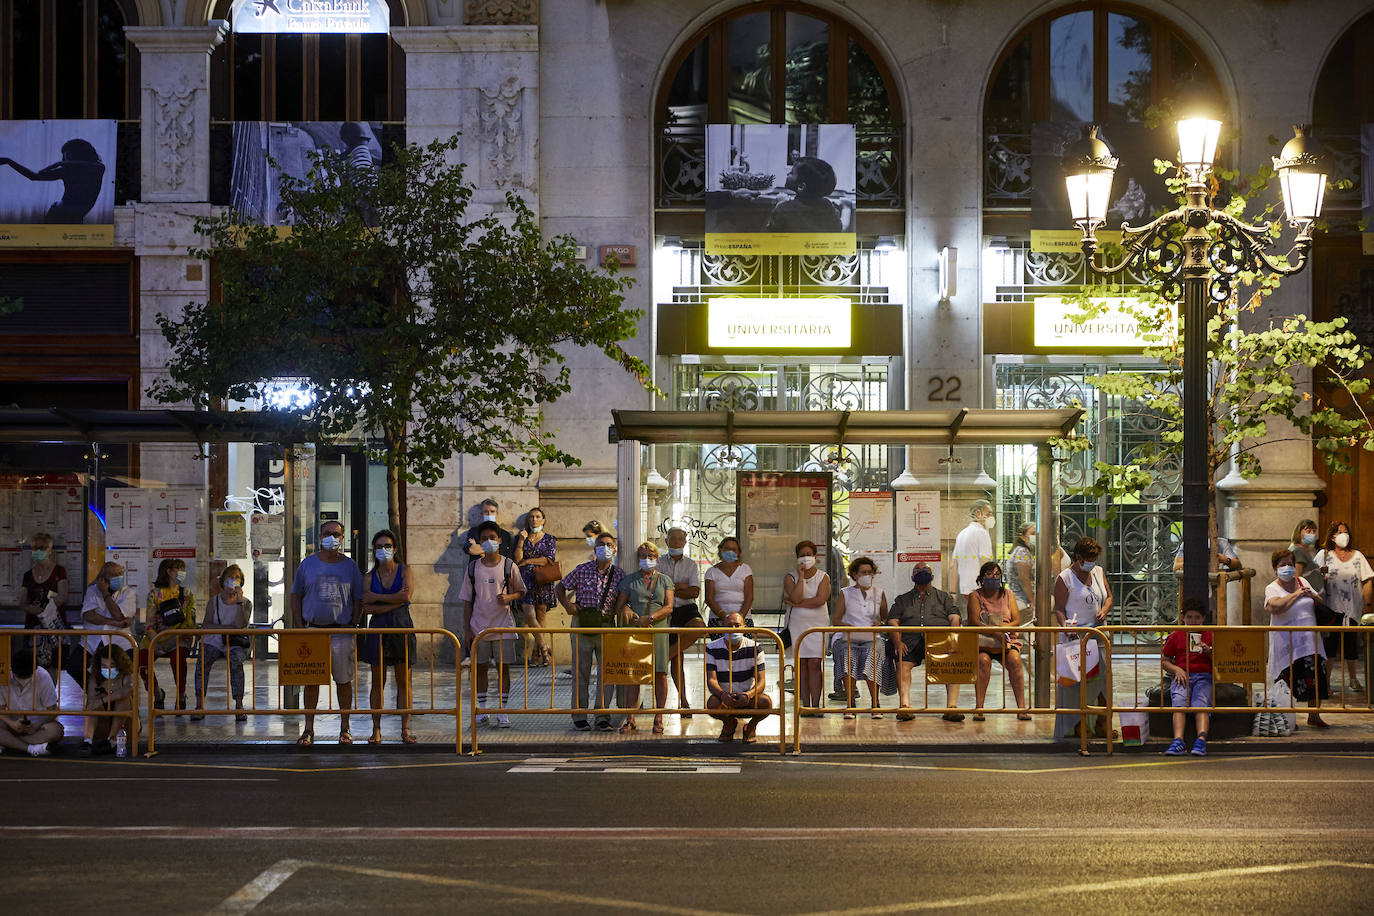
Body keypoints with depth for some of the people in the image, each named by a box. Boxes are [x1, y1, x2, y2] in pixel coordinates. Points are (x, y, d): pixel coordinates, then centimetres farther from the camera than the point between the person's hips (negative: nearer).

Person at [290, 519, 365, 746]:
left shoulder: (350, 566, 7)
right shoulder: (308, 564, 7)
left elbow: (358, 600, 10)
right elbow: (296, 596, 10)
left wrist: (354, 625, -1)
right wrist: (298, 625, 1)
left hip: (342, 632, 0)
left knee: (344, 680, 3)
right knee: (311, 680, 1)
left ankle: (345, 728, 12)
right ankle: (308, 729, 6)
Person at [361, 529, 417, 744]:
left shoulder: (404, 570, 5)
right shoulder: (370, 577, 8)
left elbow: (406, 596, -12)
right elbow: (367, 607, -5)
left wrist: (376, 597, -7)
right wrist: (394, 602, -13)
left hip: (402, 626, -1)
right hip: (378, 629, 1)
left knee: (404, 682, 0)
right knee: (378, 682, 1)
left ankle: (405, 729, 3)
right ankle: (376, 730, 4)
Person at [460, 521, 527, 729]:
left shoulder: (508, 566, 0)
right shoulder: (473, 568, 4)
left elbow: (521, 591, 10)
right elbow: (467, 601, 8)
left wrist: (509, 597, -12)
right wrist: (468, 629, 3)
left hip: (503, 626, -2)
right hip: (479, 627, 2)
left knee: (503, 668, 1)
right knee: (480, 668, 5)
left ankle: (502, 713, 7)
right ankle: (481, 712, 13)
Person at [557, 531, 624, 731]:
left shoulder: (619, 574, 4)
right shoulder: (582, 570, 1)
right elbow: (561, 587, 11)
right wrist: (567, 604, -5)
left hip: (606, 625, 1)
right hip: (582, 624, -1)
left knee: (606, 672, 0)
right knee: (581, 671, 2)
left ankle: (602, 716, 6)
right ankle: (579, 716, 7)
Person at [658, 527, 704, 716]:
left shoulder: (691, 565, 10)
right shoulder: (659, 563, 8)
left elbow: (694, 592, -2)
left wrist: (671, 589, -6)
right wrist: (681, 586, -7)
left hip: (687, 609, 1)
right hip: (667, 611, -1)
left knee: (699, 627, -35)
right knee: (676, 660, -3)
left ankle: (666, 655, -20)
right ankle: (683, 701, 1)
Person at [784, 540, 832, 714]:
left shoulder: (823, 577, 5)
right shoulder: (790, 577, 6)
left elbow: (820, 600, -11)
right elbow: (796, 598, -12)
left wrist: (795, 603, -9)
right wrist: (801, 576, -11)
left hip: (818, 623, -1)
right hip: (797, 624, 1)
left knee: (814, 664, -8)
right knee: (801, 664, -3)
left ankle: (815, 704, -8)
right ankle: (805, 705, -1)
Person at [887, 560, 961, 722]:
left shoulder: (944, 596, 28)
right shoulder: (902, 599, 29)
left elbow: (954, 618, 14)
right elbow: (893, 620, 14)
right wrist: (898, 641, -6)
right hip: (911, 641, 1)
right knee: (902, 664, -33)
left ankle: (952, 706, -39)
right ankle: (905, 705, -42)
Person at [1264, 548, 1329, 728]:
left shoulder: (1303, 582, 14)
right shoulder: (1272, 588, -2)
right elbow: (1276, 607, -23)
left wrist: (1313, 595, -3)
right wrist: (1296, 594, -13)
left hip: (1310, 639, 5)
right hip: (1287, 643, -5)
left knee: (1316, 678, 3)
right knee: (1290, 681, -8)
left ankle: (1314, 716, 18)